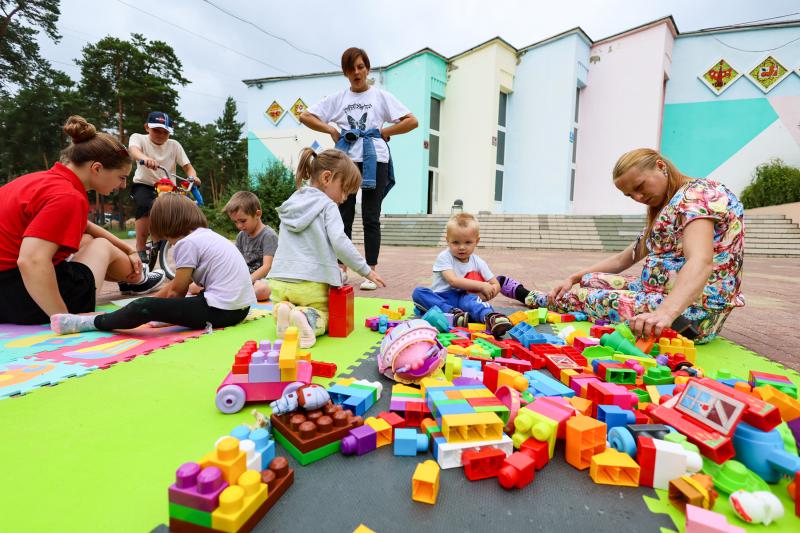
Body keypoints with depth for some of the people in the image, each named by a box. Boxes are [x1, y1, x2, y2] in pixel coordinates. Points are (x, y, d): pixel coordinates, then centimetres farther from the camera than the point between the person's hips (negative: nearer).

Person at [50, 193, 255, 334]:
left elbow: (177, 290, -1)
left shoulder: (187, 243, -8)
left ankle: (90, 323, 11)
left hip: (221, 310, -10)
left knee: (144, 308, -10)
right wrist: (156, 299, 28)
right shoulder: (207, 235, 19)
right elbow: (179, 285, 25)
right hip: (240, 307, 10)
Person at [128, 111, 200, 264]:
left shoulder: (174, 145, 1)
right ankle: (140, 250, -24)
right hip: (143, 185, -3)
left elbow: (188, 167, -4)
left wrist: (193, 177, -30)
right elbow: (133, 150, -28)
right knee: (144, 206, -33)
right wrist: (145, 158, -53)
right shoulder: (138, 138, -4)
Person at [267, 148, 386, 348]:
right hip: (310, 282, -5)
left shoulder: (291, 203, 15)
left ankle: (284, 310, -8)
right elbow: (340, 243, -16)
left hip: (279, 279, 5)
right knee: (321, 317, 16)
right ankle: (305, 317, -19)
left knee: (282, 305, 29)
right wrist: (366, 270, -8)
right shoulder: (327, 206, -5)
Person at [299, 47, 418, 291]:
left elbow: (412, 121, 4)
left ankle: (371, 272, 3)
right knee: (344, 216, 3)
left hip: (374, 160, -2)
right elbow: (305, 116, 13)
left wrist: (384, 132, -2)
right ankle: (341, 269, 12)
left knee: (371, 217, -2)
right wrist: (332, 130, 2)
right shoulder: (337, 98, 14)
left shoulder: (381, 96, 10)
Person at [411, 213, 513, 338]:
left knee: (470, 299, -34)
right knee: (418, 292, -28)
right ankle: (452, 313, -45)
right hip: (441, 298, 0)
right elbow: (453, 281, -20)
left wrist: (482, 295, -17)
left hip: (462, 298, 1)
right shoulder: (444, 257, -5)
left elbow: (496, 285, 5)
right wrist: (481, 286, -20)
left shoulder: (478, 262, 6)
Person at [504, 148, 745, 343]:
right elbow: (625, 258, 19)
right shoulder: (668, 206, 19)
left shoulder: (698, 192, -13)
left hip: (690, 310, -9)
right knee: (590, 281, 11)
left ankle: (538, 298, 18)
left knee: (586, 297, -7)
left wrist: (664, 313, -46)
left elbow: (701, 262, -31)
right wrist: (575, 277, 10)